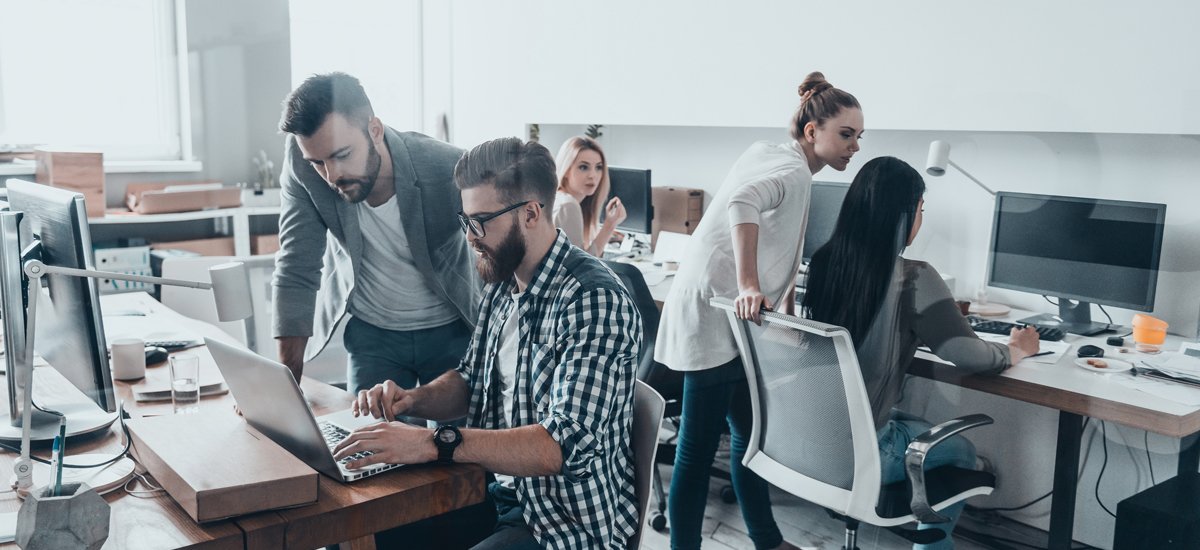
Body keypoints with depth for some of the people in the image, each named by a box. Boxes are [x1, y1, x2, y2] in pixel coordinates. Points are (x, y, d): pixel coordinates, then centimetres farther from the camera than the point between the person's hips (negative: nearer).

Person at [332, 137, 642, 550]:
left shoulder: (594, 299, -21)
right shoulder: (502, 286, 5)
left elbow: (568, 444, -29)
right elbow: (470, 381, 17)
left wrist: (434, 443, -34)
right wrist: (413, 400, -4)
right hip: (497, 489, 8)